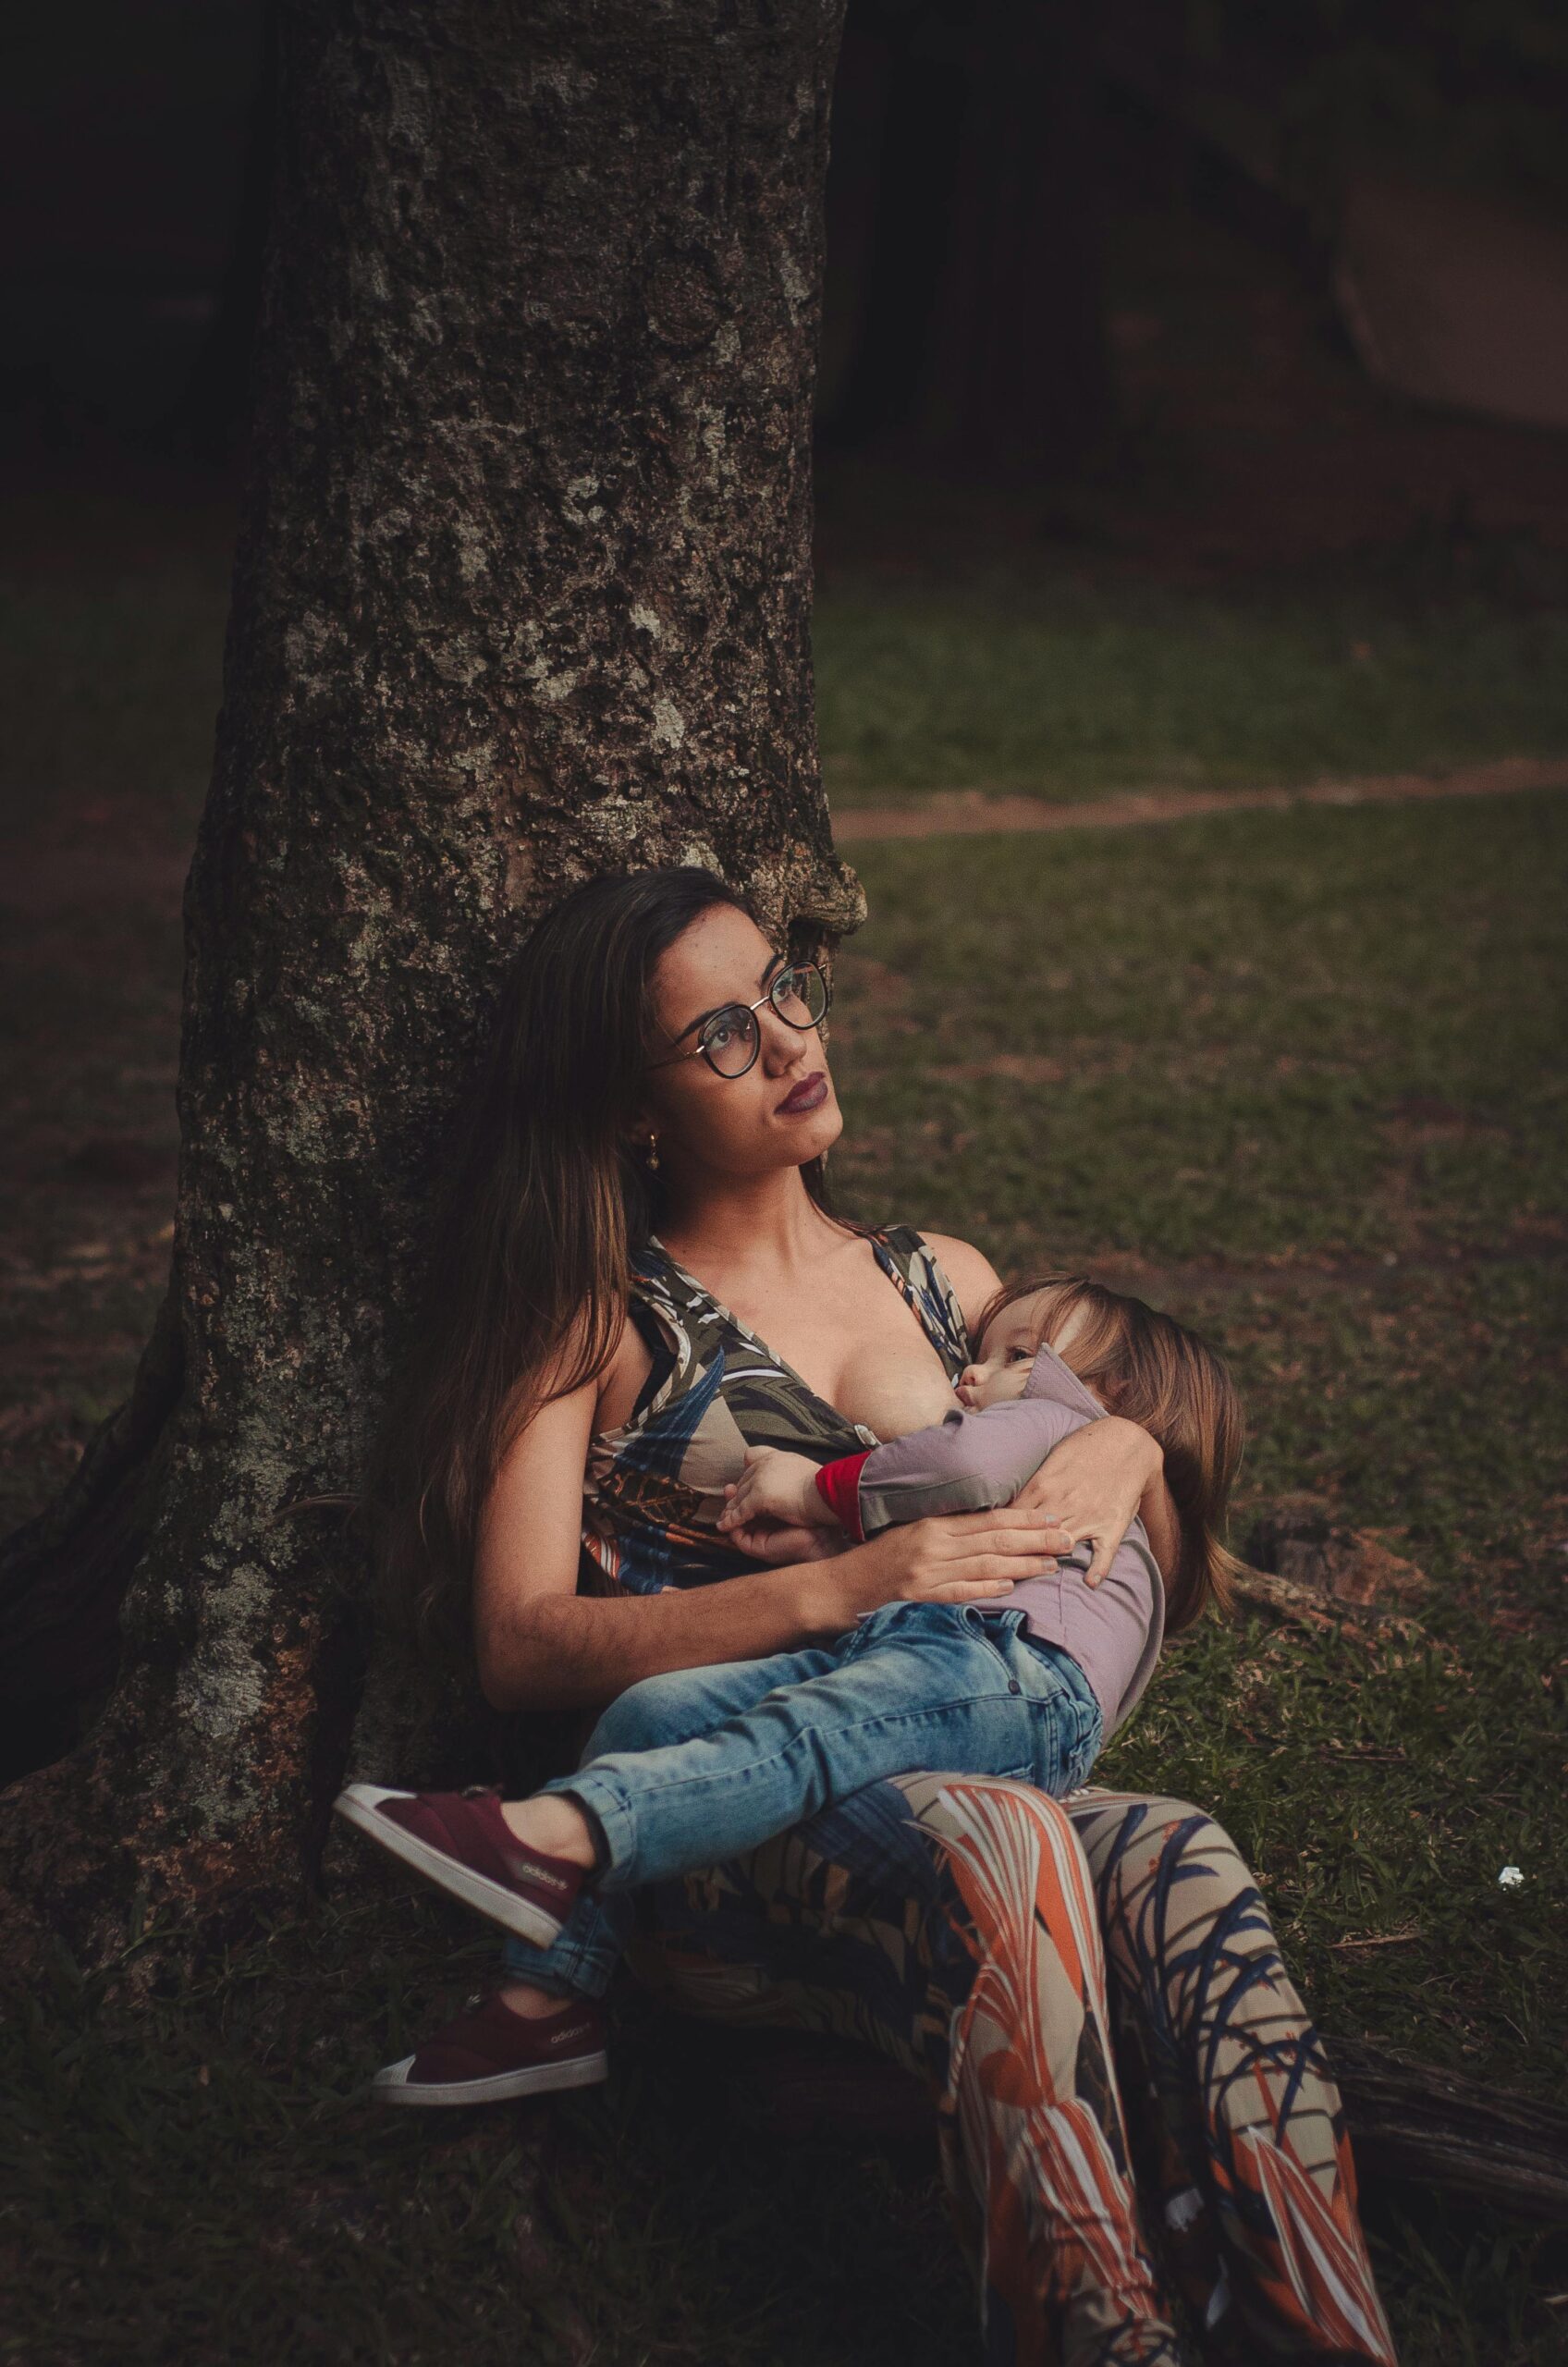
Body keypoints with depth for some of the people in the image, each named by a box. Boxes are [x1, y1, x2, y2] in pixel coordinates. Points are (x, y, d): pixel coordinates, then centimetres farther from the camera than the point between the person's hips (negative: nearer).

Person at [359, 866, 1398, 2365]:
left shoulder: (943, 1285, 23)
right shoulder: (599, 1320, 10)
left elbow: (1156, 1591, 29)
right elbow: (520, 1643, -4)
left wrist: (1127, 1446, 4)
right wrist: (840, 1588, -15)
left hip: (970, 1779, 4)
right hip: (711, 1839, -3)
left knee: (1182, 1868, -33)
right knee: (1004, 1850, -38)